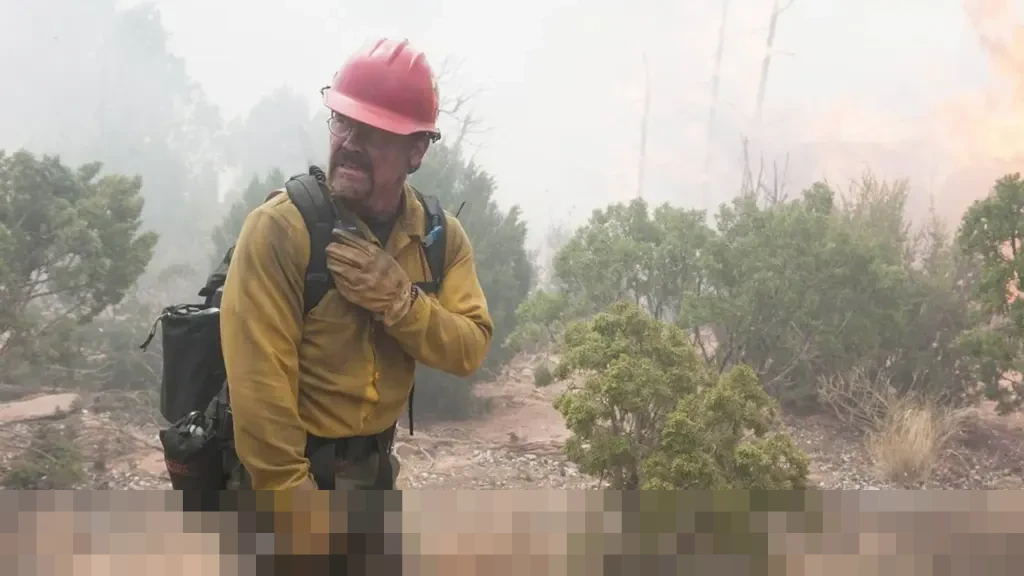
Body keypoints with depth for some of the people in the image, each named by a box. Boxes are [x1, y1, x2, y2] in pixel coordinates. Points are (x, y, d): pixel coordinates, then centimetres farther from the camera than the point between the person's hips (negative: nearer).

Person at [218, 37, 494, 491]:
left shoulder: (441, 236, -3)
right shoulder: (280, 226, -22)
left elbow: (470, 349, -9)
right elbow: (259, 381, -24)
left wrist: (398, 300, -27)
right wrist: (289, 493, -25)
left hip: (373, 465, 6)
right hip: (293, 467, -6)